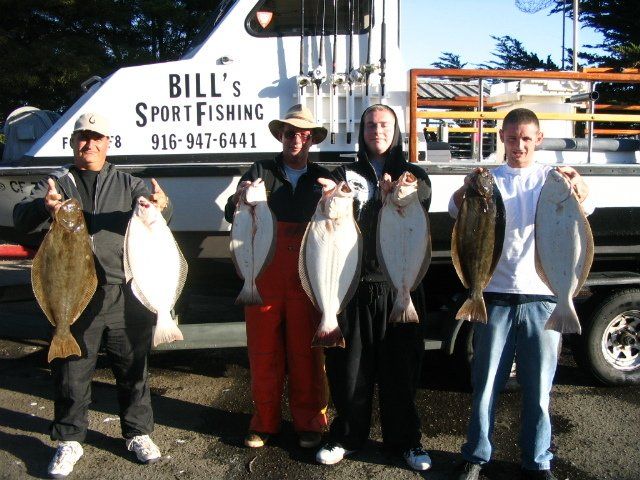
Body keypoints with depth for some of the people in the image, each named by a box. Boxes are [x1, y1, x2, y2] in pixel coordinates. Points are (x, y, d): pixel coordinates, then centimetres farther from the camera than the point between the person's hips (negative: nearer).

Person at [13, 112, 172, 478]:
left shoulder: (127, 184, 11)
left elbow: (156, 207, -3)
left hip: (125, 294, 1)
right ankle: (69, 441, 23)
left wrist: (161, 204, -29)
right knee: (72, 372, 7)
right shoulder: (56, 184, 9)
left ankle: (138, 433, 26)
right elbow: (22, 219, -5)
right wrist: (43, 207, -29)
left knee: (133, 367, 10)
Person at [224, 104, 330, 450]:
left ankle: (309, 422, 19)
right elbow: (231, 216, 0)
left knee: (306, 352, 5)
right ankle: (264, 421, 21)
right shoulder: (261, 171, 8)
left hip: (306, 281, 0)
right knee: (263, 352, 6)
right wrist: (239, 196, -22)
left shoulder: (322, 178, 12)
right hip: (264, 277, 0)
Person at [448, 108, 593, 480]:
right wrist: (467, 189, -32)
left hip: (541, 296, 0)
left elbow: (584, 208, -11)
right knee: (486, 383, 6)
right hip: (495, 293, 0)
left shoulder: (551, 177, 6)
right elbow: (456, 209, -9)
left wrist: (578, 185, -34)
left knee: (539, 387, 6)